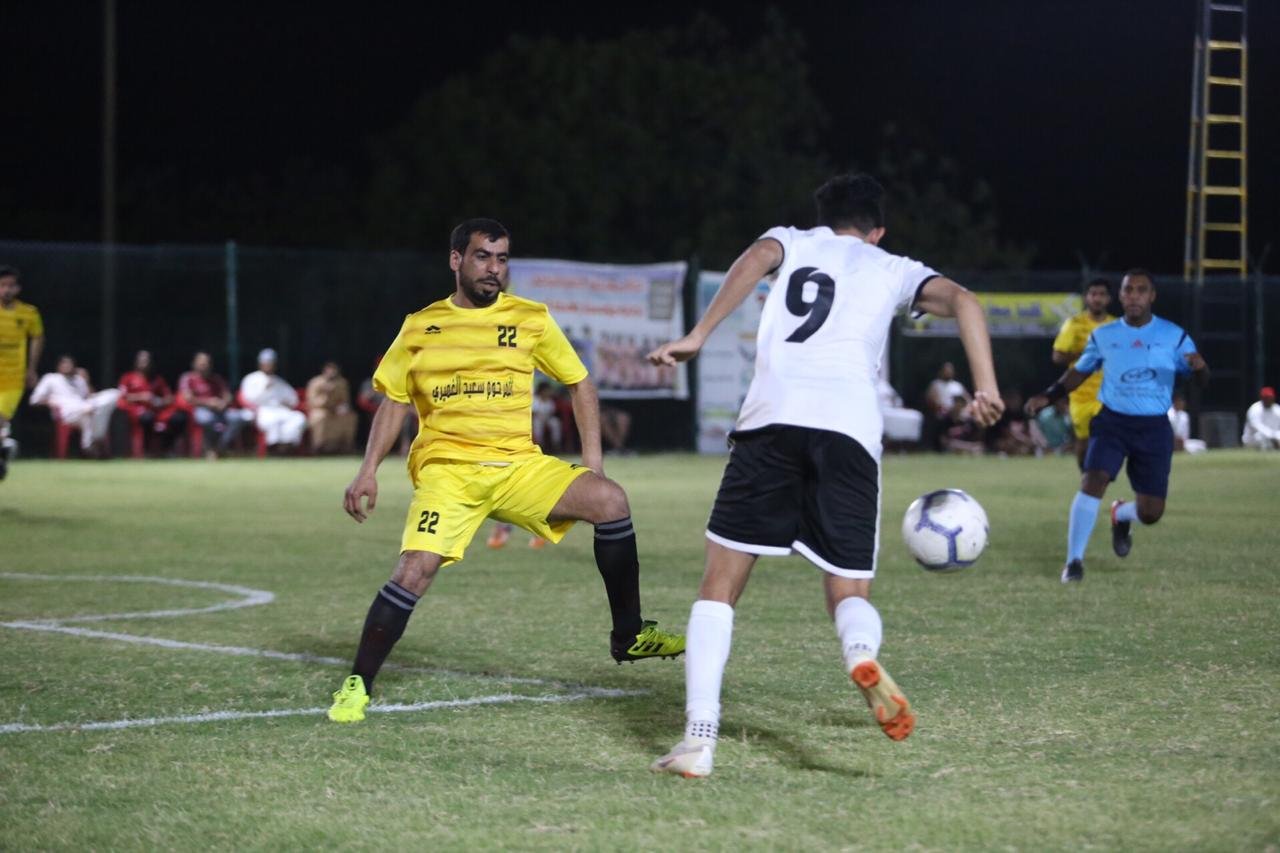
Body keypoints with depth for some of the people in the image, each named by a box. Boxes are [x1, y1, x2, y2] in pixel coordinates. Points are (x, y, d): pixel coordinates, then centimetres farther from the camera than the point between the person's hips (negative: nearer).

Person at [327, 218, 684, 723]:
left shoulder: (530, 319, 7)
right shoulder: (421, 327, 8)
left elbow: (579, 383, 14)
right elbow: (394, 402, 14)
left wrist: (592, 457, 4)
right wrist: (369, 471, 4)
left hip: (518, 464, 1)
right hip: (446, 469, -1)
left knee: (609, 499, -21)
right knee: (415, 571, -22)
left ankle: (628, 635, -8)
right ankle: (357, 685, -7)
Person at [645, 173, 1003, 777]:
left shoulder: (793, 241, 26)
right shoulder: (894, 269, 28)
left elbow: (757, 259, 2)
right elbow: (961, 301, 10)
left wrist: (699, 336, -6)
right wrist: (986, 388, 1)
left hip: (773, 418, -1)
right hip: (852, 429, 1)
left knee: (719, 586, 7)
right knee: (849, 594, 9)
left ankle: (699, 739, -8)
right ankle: (861, 655, -29)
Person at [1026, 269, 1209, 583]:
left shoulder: (1173, 336, -1)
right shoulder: (1103, 336, 4)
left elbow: (1202, 380, -3)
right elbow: (1079, 371, 18)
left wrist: (1199, 367, -26)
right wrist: (1048, 396, 6)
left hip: (1154, 427, 0)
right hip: (1112, 420, 0)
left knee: (1151, 513, 1)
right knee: (1093, 481, -24)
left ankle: (1121, 515, 39)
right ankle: (1074, 560, -15)